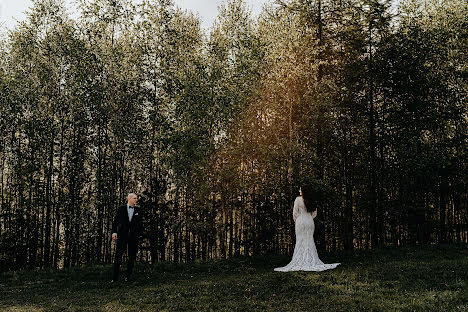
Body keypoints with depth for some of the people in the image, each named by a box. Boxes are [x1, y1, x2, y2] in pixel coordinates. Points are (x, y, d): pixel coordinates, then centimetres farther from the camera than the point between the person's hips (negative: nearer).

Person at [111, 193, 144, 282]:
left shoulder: (138, 210, 9)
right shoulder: (121, 209, 5)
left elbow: (141, 224, 11)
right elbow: (115, 221, 4)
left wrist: (139, 233, 1)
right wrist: (114, 232, -7)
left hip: (134, 236, 2)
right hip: (122, 235, -2)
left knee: (132, 257, 4)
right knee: (118, 256, -4)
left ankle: (127, 276, 14)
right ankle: (115, 277, 1)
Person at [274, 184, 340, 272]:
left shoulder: (298, 199, -9)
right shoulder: (312, 201, 4)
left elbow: (295, 212, -6)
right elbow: (314, 214, 10)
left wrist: (296, 221, 7)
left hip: (301, 222, -4)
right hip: (310, 222, 4)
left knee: (301, 242, 0)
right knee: (310, 242, 9)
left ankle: (301, 262, 1)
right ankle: (311, 261, 10)